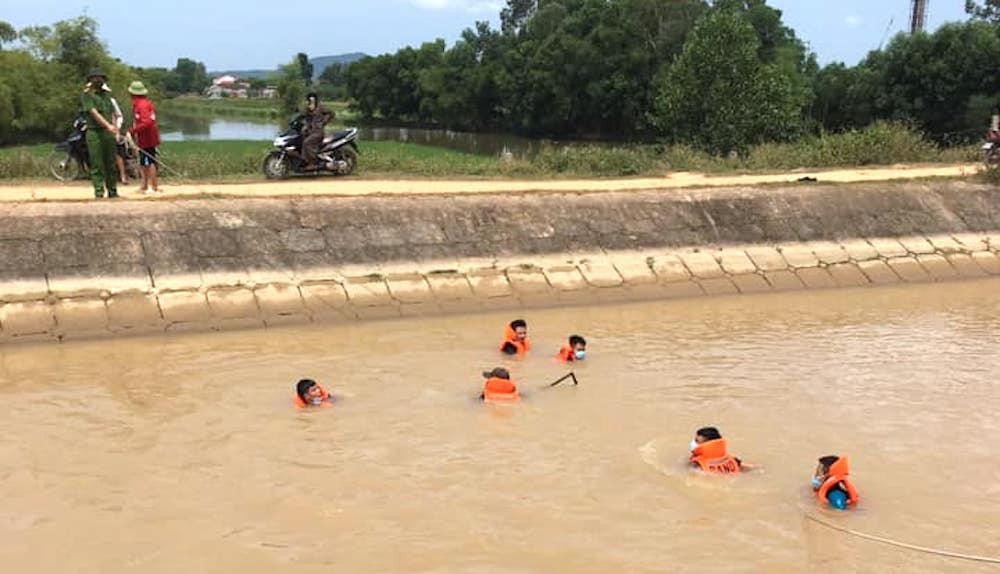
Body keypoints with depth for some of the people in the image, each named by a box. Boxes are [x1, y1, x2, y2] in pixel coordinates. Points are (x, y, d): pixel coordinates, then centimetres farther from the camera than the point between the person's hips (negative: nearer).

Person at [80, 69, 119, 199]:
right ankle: (99, 192, -3)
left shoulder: (106, 94, 19)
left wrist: (116, 130, 5)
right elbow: (94, 113, -15)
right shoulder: (87, 95, -1)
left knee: (111, 164, 8)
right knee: (97, 165, -4)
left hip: (109, 133, 6)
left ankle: (112, 191, 14)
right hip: (94, 133, -6)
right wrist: (108, 125, -27)